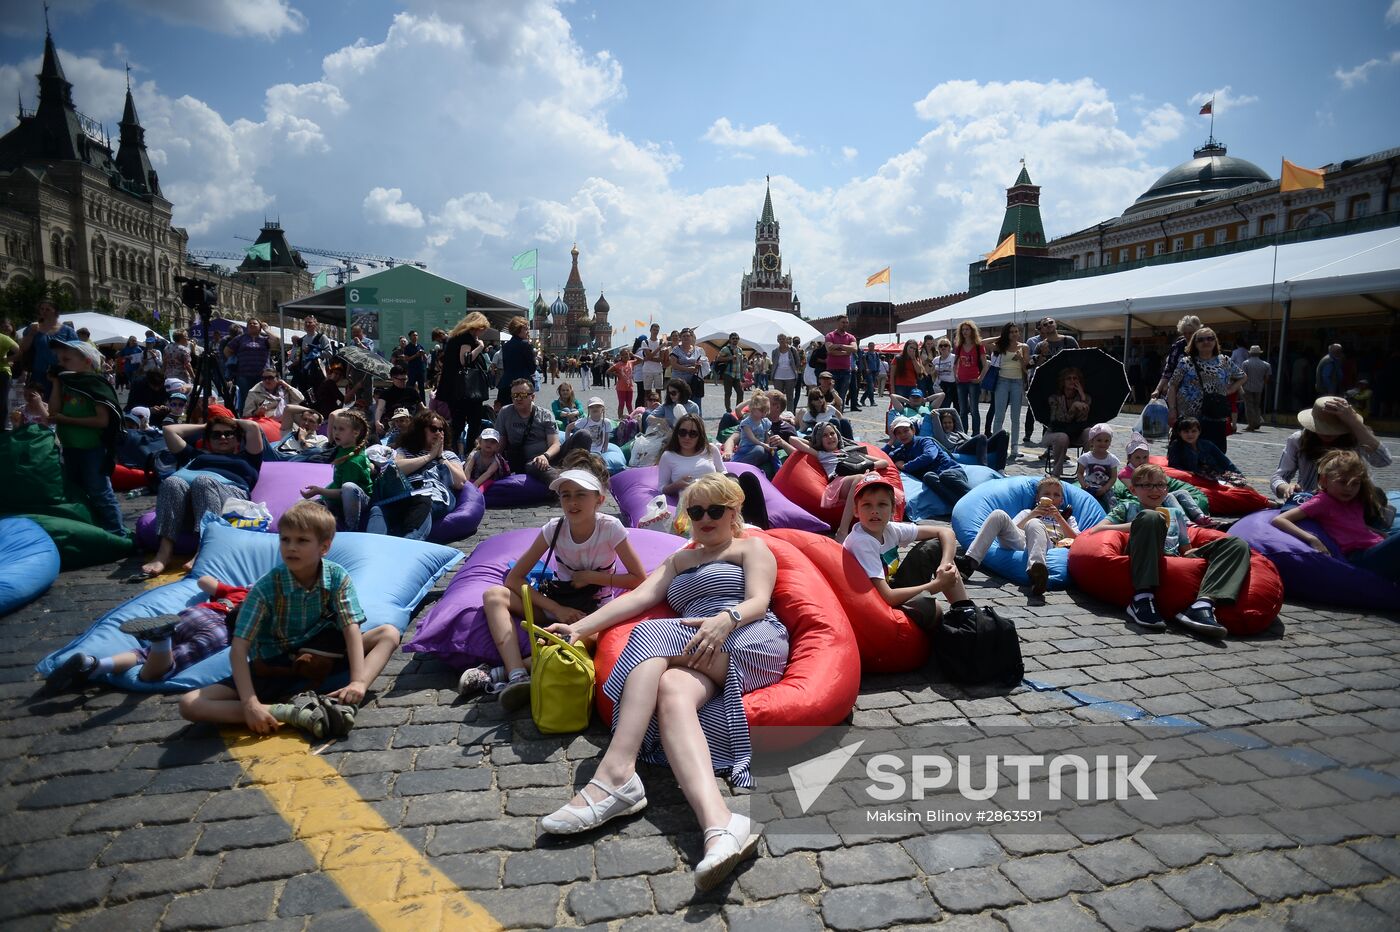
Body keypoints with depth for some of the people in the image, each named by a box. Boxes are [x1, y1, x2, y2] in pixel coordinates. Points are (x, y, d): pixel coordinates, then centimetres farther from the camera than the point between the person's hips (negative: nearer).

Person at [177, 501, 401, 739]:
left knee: (389, 634, -17)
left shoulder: (338, 577, -15)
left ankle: (342, 703, -36)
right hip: (273, 668, -1)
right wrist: (251, 704, -35)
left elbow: (351, 629, -21)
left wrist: (358, 682, -35)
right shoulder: (265, 588, -21)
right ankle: (286, 712, -36)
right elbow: (238, 649, -24)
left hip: (322, 658, 1)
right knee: (190, 704, -21)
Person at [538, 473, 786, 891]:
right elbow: (638, 597, 16)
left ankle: (615, 774, -38)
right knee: (672, 692, -33)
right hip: (699, 658, 4)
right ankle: (720, 824, -55)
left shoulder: (752, 548, 16)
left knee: (652, 636, -27)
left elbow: (758, 602, -2)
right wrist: (580, 627, 2)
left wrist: (726, 619, -25)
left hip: (751, 642, -4)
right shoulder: (679, 561, 31)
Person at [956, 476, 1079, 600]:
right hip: (1020, 542, 2)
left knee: (1034, 524, -36)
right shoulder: (1028, 512, 38)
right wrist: (1031, 515, 8)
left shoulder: (1066, 517, 35)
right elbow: (1012, 530, 18)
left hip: (1048, 547, -2)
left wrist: (1059, 518, 7)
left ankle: (1036, 571, -65)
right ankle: (969, 562, -39)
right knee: (999, 514, -24)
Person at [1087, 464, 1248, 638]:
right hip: (1144, 562, -4)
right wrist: (1138, 526, 0)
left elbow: (1186, 550, 29)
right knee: (1150, 516, -31)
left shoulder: (1176, 513, 35)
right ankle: (1142, 599, -39)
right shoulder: (1128, 507, 25)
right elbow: (1095, 530, 8)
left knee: (1237, 544, -11)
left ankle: (1202, 604, -36)